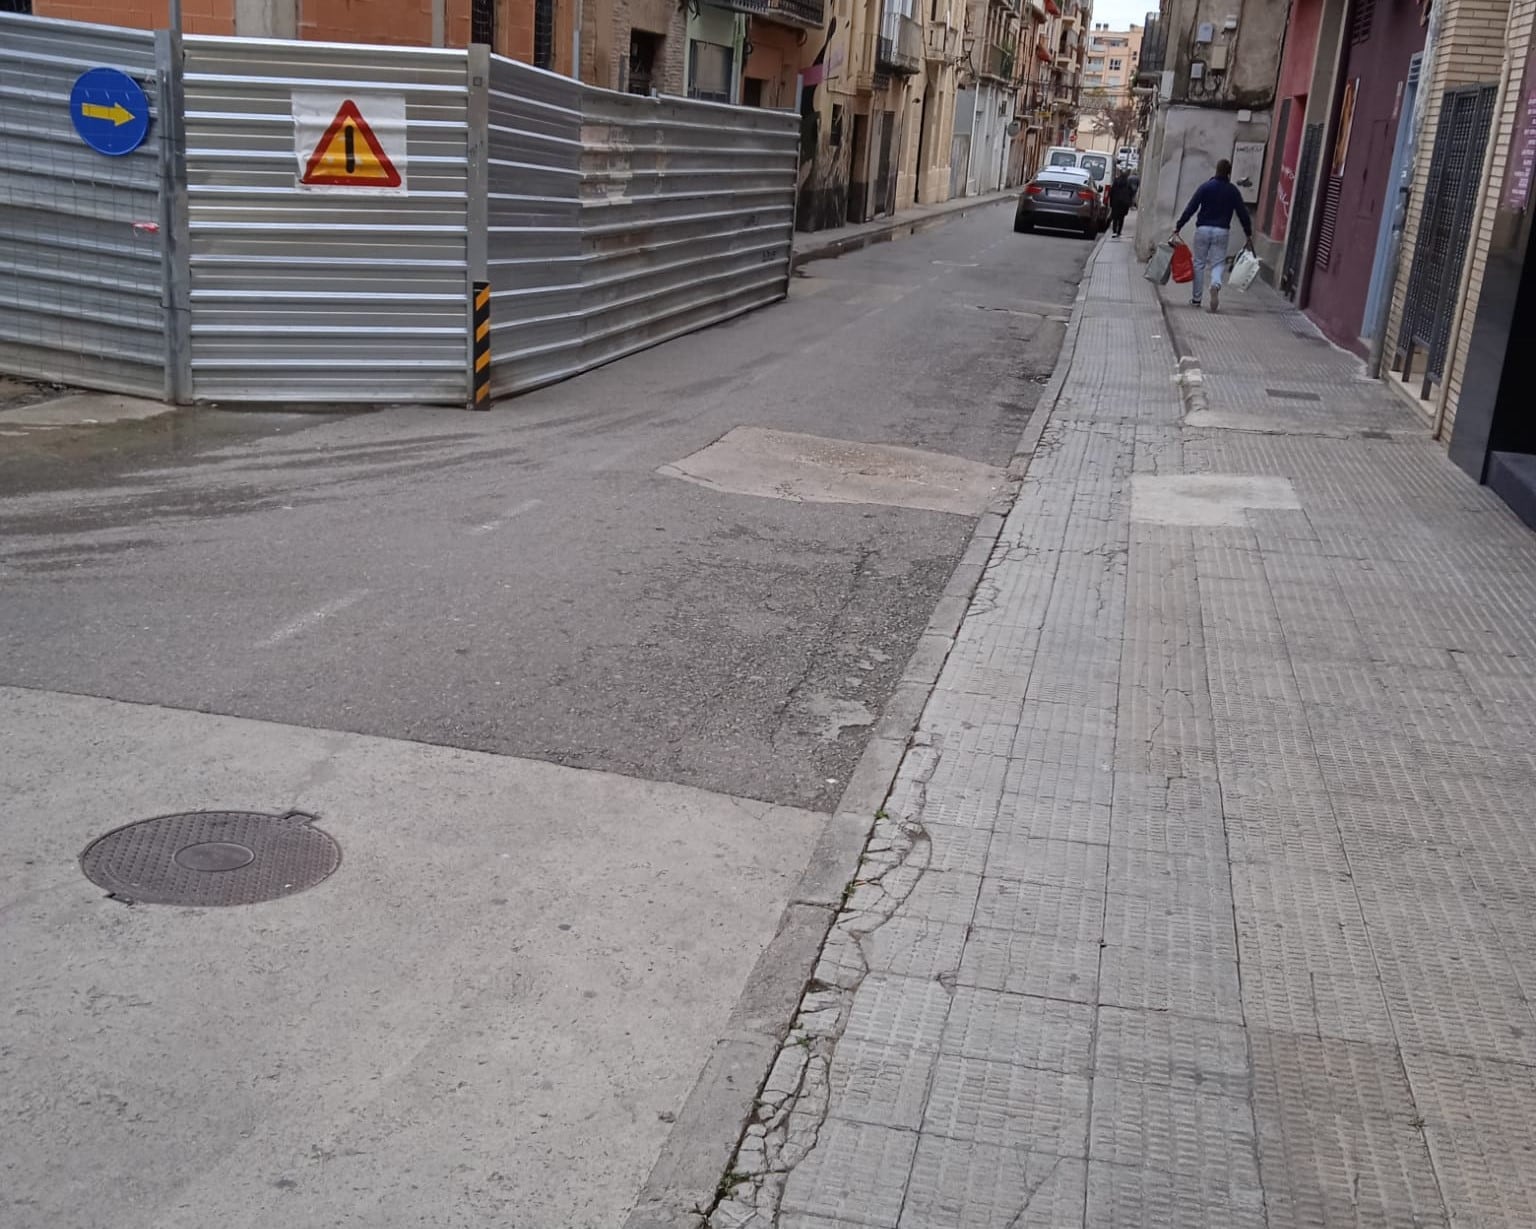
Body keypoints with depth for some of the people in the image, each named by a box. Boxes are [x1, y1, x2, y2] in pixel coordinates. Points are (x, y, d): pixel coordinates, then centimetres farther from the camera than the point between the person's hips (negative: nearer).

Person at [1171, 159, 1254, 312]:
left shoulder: (1205, 187, -2)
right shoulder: (1233, 191, 3)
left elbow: (1190, 208, -8)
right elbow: (1242, 213, 5)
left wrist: (1178, 226, -5)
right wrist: (1249, 235, 13)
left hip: (1203, 229, 0)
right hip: (1222, 231, 1)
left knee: (1199, 263, 9)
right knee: (1218, 263, 6)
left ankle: (1196, 298, 11)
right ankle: (1216, 284, -27)